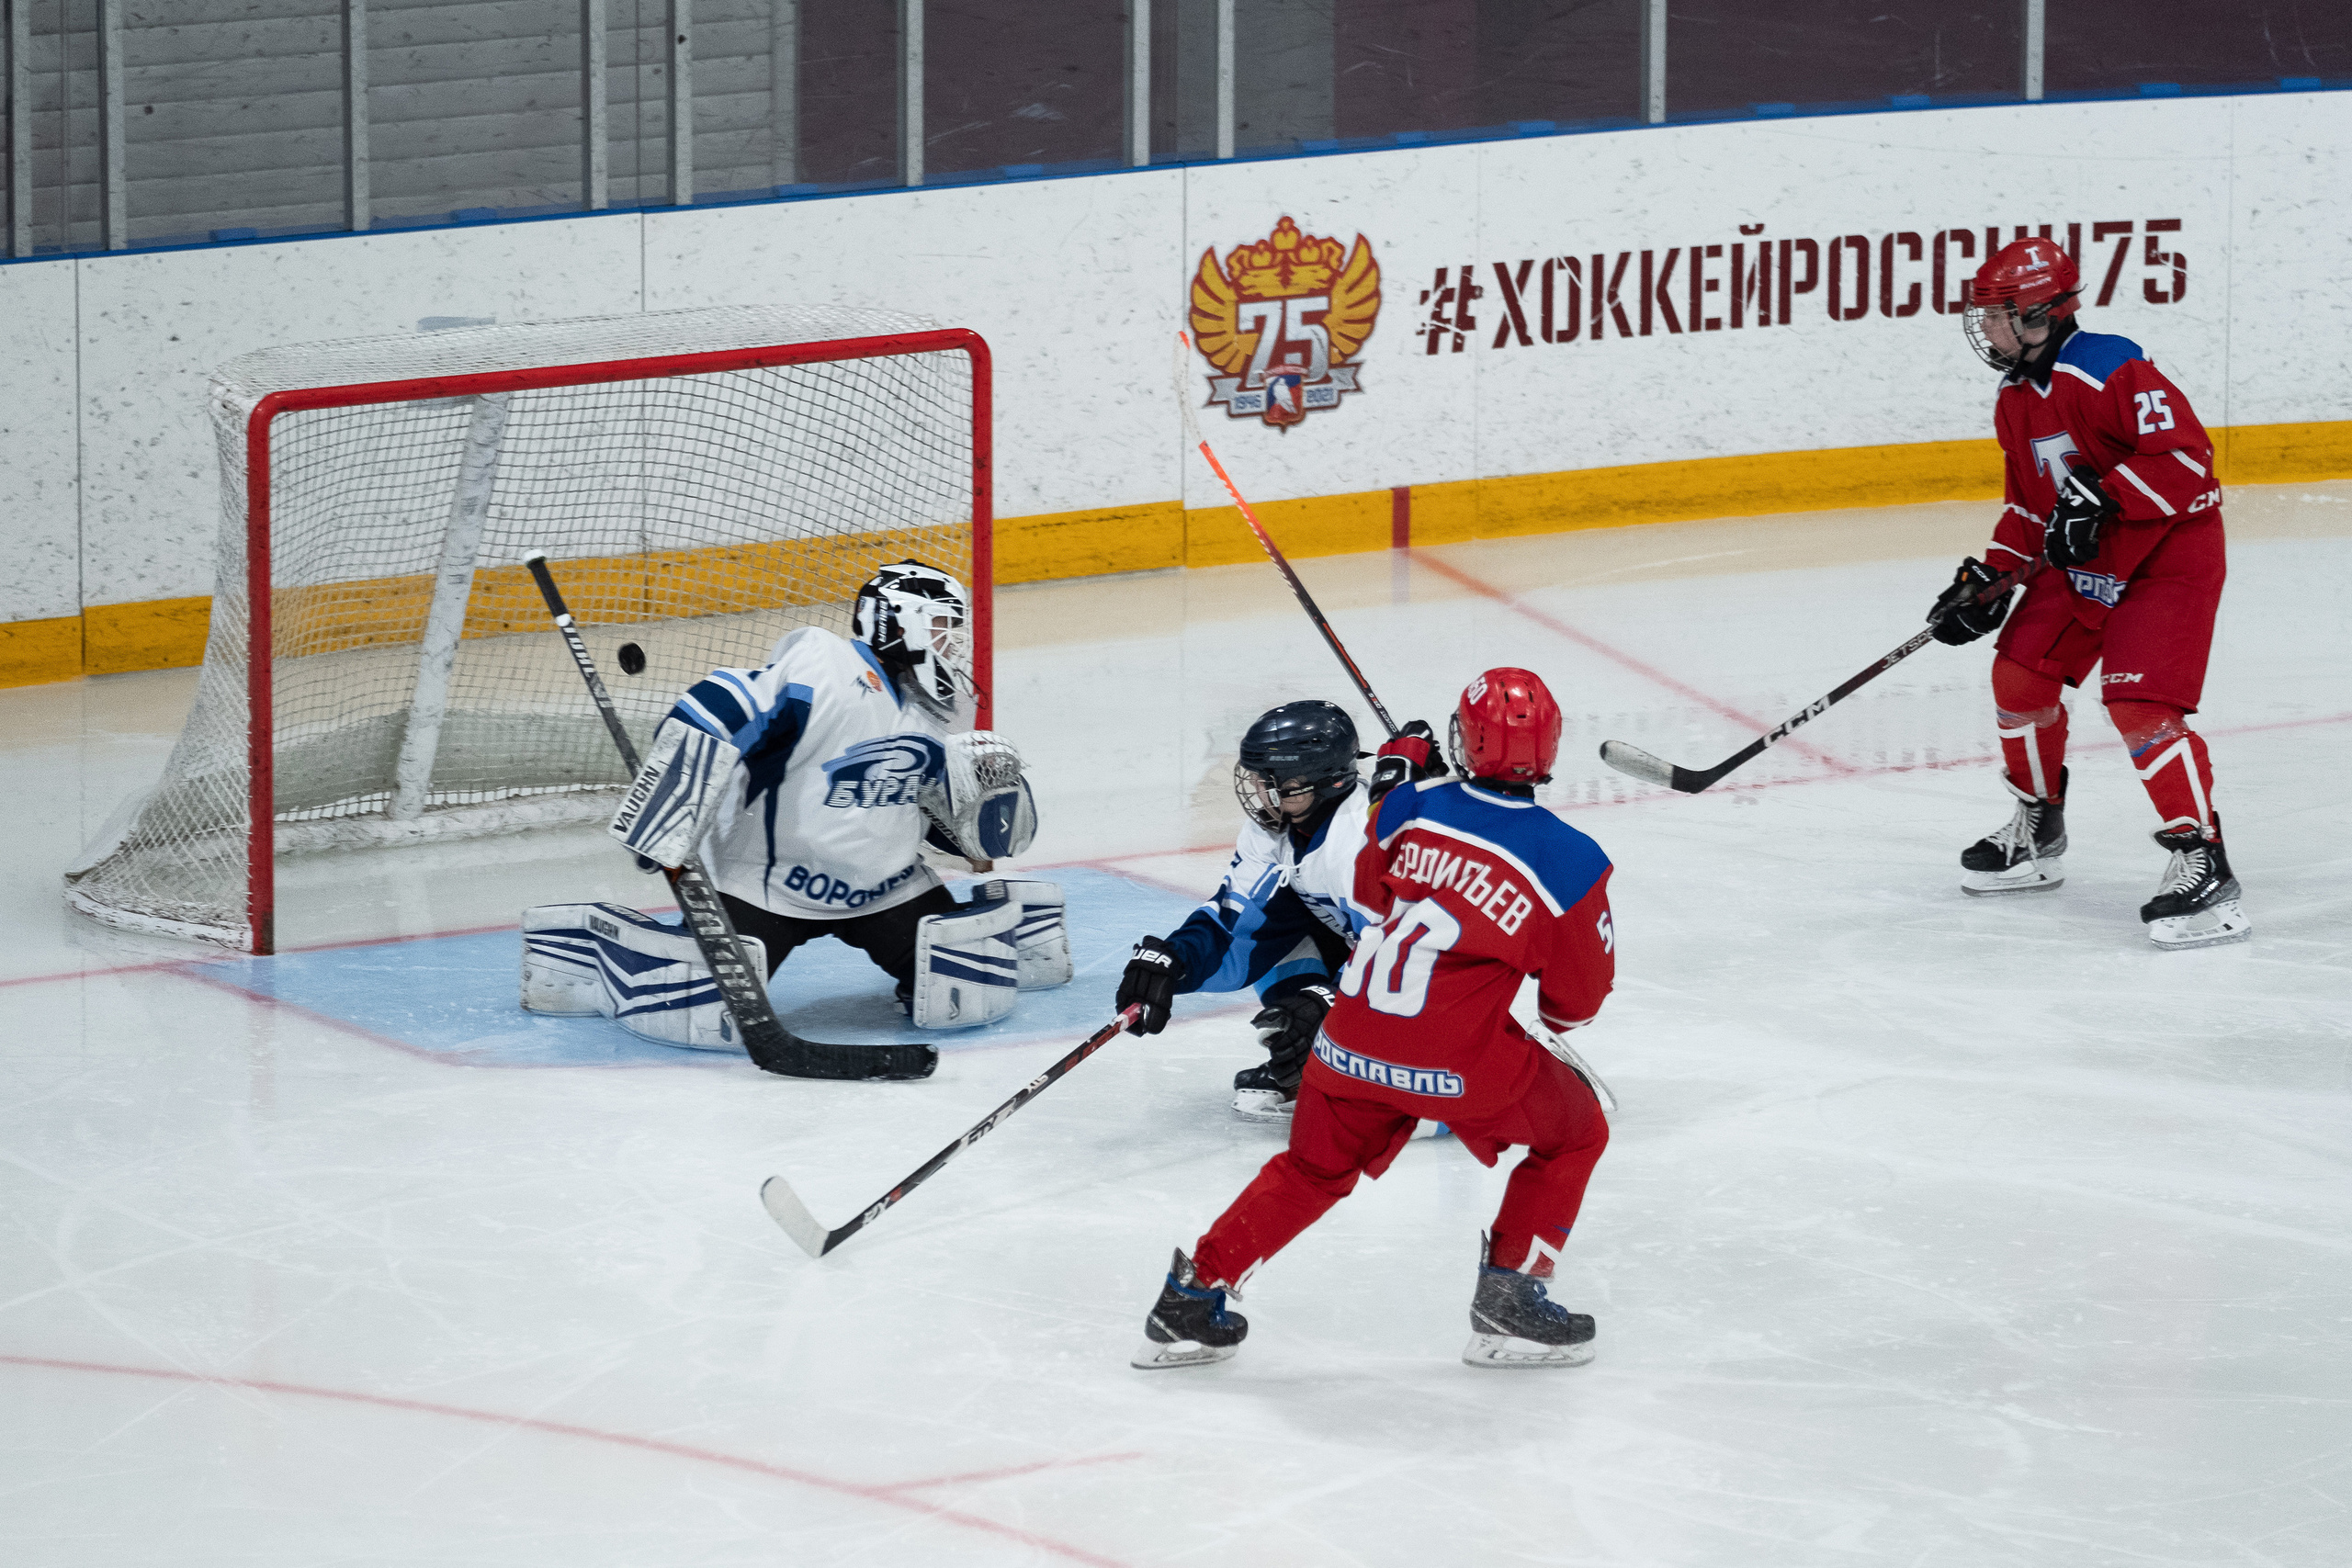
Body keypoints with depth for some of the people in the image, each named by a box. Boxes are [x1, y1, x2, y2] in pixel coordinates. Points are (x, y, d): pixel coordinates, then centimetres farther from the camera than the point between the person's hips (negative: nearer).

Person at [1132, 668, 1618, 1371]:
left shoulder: (1411, 806, -1)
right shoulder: (1569, 861, -10)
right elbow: (1578, 997, 0)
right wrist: (1558, 1025, 24)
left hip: (1352, 1046, 4)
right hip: (1459, 1062, -4)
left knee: (1313, 1168, 27)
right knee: (1575, 1131, 20)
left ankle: (1193, 1297, 27)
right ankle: (1508, 1298, 15)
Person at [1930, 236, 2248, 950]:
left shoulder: (2107, 371, -24)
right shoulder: (2015, 401, 7)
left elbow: (2186, 455, -29)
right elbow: (2029, 504, 18)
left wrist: (2098, 499, -34)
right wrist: (1989, 580, 7)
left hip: (2167, 557, -10)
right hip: (2080, 565, 10)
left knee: (2140, 703, -21)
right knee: (2021, 671, 8)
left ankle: (2203, 866, -18)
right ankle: (2037, 833, 28)